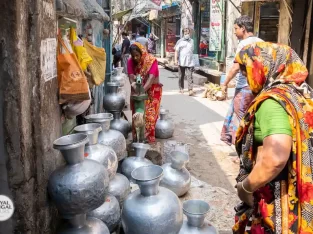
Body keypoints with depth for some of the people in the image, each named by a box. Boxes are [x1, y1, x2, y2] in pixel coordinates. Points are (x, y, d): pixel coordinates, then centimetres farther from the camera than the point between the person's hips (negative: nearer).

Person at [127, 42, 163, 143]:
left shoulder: (152, 60, -21)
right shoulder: (131, 62, -8)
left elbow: (151, 78, -31)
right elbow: (131, 77, -16)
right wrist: (134, 85, -38)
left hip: (152, 91, -4)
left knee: (149, 114, -3)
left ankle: (148, 137, 7)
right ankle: (136, 137, 17)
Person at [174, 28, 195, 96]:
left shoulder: (191, 41, 13)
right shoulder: (180, 41, 2)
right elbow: (176, 51, -3)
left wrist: (193, 61, 22)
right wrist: (176, 59, -14)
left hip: (189, 62, 1)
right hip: (181, 62, -1)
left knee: (189, 76, -11)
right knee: (181, 76, 11)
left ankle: (190, 90, -17)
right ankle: (181, 88, 25)